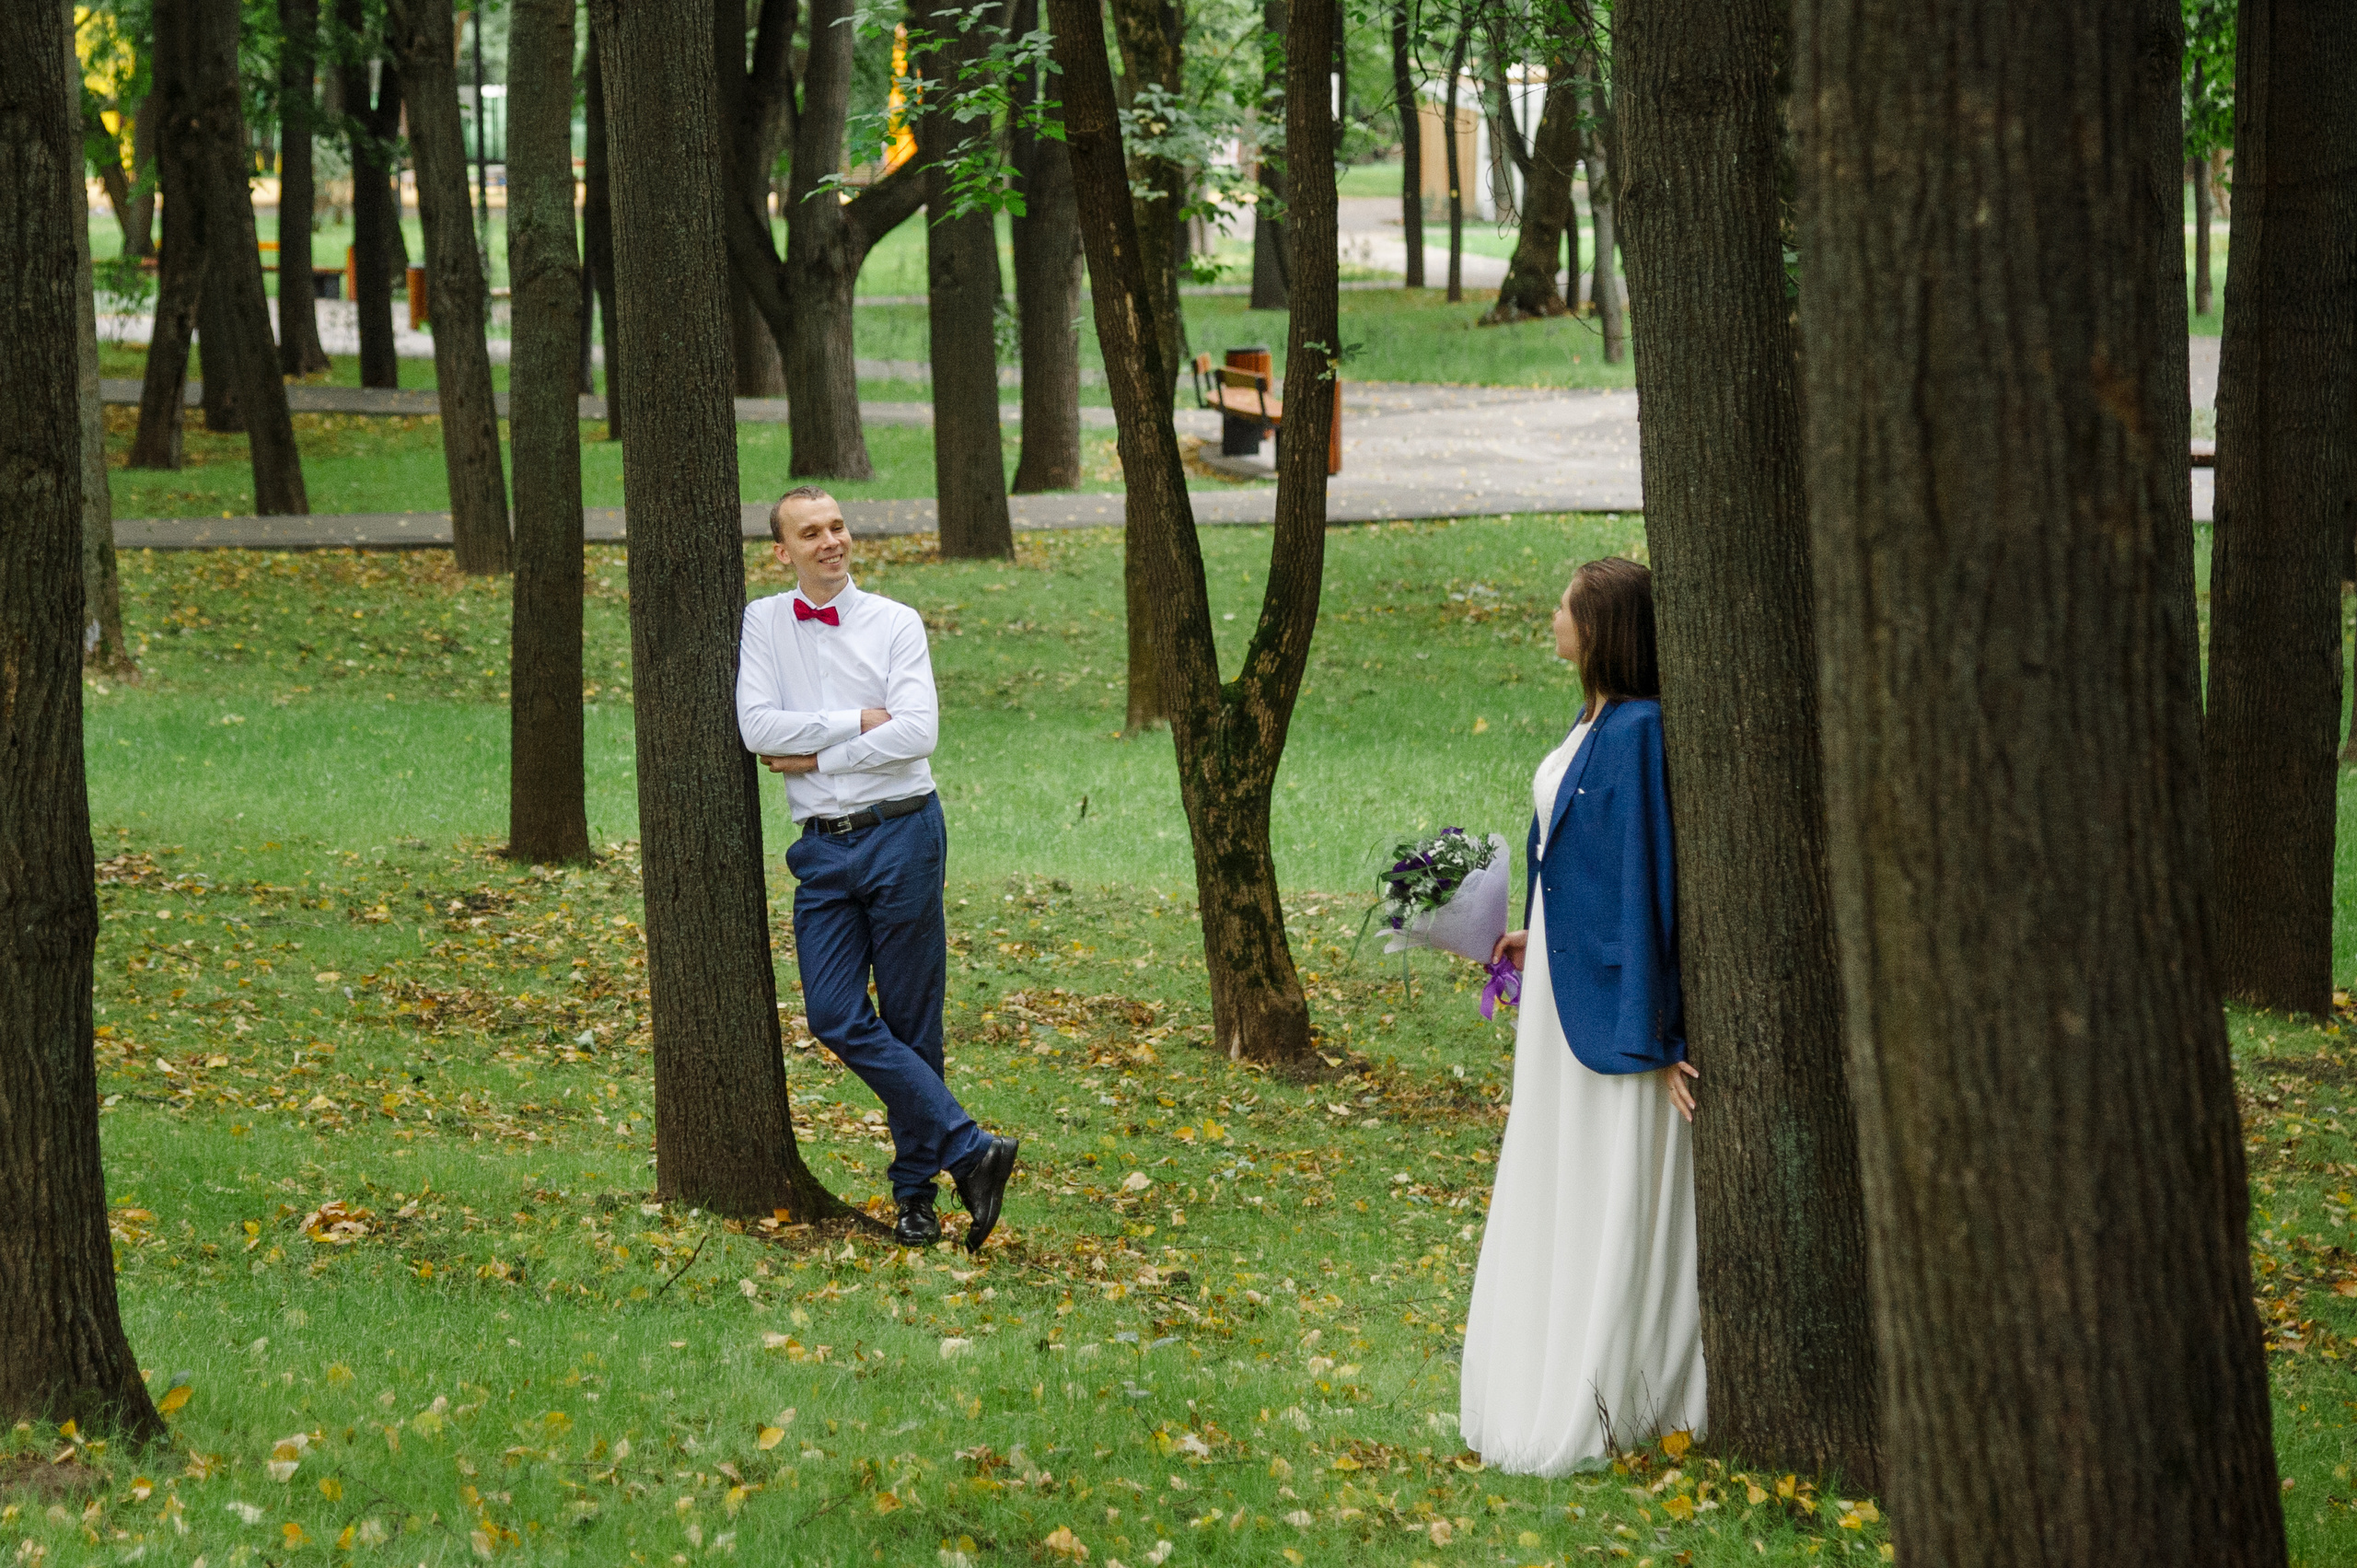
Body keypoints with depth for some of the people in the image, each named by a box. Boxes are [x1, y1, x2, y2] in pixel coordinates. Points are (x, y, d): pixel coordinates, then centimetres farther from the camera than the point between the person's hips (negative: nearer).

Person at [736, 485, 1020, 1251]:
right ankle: (970, 1151, -9)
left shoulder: (895, 623, 1)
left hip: (900, 834, -2)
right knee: (837, 1016, -10)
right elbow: (757, 727, -5)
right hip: (823, 847, 2)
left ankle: (916, 1190, 7)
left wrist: (815, 757, -10)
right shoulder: (763, 623, 8)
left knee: (911, 1021, 1)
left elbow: (918, 731, -11)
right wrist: (855, 722, -10)